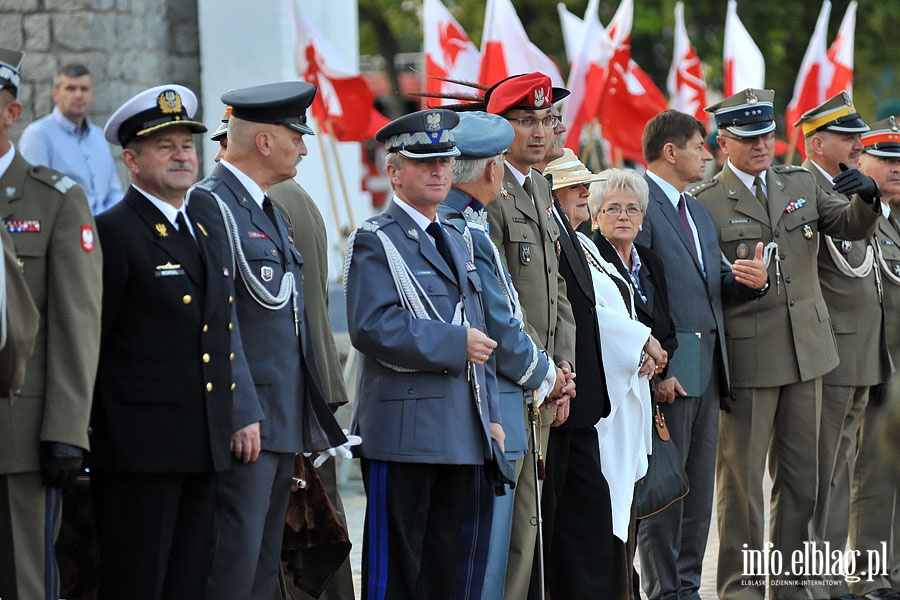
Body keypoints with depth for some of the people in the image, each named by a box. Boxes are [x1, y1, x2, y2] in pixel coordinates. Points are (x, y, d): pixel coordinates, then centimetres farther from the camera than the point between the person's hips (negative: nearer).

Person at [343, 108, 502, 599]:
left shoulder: (455, 242, 20)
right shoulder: (374, 241, -5)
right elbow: (371, 326, -19)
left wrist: (491, 416, 16)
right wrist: (454, 344, -18)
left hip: (464, 432, 8)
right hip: (405, 429, -8)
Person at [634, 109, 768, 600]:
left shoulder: (698, 212, 21)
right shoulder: (638, 205, -10)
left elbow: (716, 284, 21)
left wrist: (750, 280, -3)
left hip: (707, 369, 9)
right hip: (668, 370, -9)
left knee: (699, 485, 11)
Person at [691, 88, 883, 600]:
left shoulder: (802, 184, 10)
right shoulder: (704, 203, -5)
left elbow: (854, 227, 0)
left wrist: (867, 197, -19)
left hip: (807, 350, 5)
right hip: (746, 356, -5)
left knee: (802, 474, 10)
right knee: (741, 476, 0)